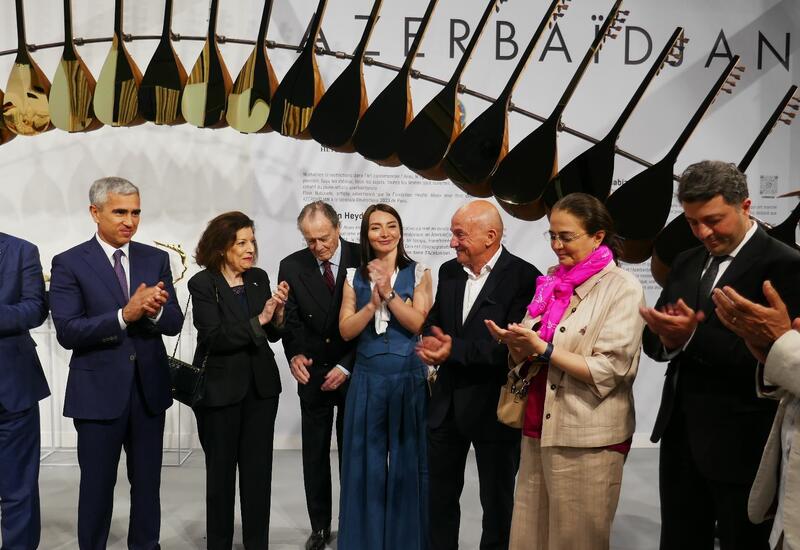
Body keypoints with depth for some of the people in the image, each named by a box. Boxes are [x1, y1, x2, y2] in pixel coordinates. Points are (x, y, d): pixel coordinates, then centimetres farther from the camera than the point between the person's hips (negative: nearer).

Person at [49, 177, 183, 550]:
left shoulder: (156, 259, 4)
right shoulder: (69, 263, -7)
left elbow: (174, 324, 0)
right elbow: (67, 332, -16)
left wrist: (154, 310, -23)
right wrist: (125, 315, -27)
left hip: (149, 388, 4)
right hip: (98, 391, -3)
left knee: (147, 483, 16)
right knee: (97, 485, 9)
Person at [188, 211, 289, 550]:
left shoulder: (259, 278, 4)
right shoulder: (203, 283, -10)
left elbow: (273, 335, 6)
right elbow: (213, 337, -19)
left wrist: (278, 312, -13)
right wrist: (258, 320, -23)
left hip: (261, 386, 4)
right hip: (220, 389, -4)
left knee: (258, 470, 9)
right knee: (221, 471, 10)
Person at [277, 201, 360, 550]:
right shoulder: (291, 266, -2)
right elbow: (290, 320, -1)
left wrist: (347, 366, -14)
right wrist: (294, 354, -21)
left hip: (355, 373, -2)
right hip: (313, 374, 2)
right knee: (315, 454, 8)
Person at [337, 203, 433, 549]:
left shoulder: (418, 274, 1)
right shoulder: (355, 277, 6)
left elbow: (419, 324, -9)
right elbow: (346, 330, -2)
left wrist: (389, 295, -19)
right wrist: (373, 303, -16)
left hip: (409, 379, -1)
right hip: (368, 379, 2)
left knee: (407, 461, 6)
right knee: (367, 462, 7)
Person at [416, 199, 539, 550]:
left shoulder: (524, 277, -15)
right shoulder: (449, 271, 6)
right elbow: (433, 323, 9)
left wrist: (454, 349, -26)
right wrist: (432, 344, -14)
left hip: (493, 406, -6)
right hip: (447, 402, 6)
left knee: (497, 500, 13)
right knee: (440, 494, 18)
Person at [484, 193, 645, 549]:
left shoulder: (622, 288, -7)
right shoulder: (552, 282, 11)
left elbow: (608, 372, -15)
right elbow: (526, 357, 14)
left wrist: (542, 349, -17)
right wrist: (515, 345, -8)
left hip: (587, 441, -6)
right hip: (538, 429, 6)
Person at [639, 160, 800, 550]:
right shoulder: (686, 263, 10)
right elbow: (654, 342, 10)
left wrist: (694, 336, -27)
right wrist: (670, 339, -12)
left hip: (741, 446, -6)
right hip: (680, 437, 7)